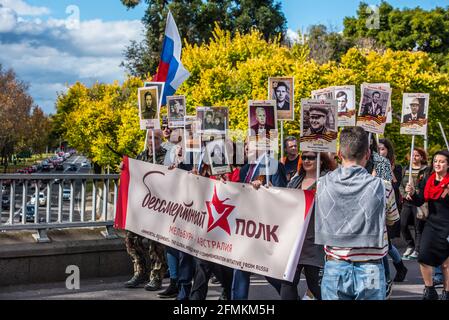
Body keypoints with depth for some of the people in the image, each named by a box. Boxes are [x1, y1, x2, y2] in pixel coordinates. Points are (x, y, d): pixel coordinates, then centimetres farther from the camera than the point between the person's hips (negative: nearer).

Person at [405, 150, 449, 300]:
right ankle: (429, 291, 8)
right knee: (424, 257, -8)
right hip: (432, 224, 4)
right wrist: (412, 193, -17)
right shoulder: (427, 180, 5)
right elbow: (419, 202, 2)